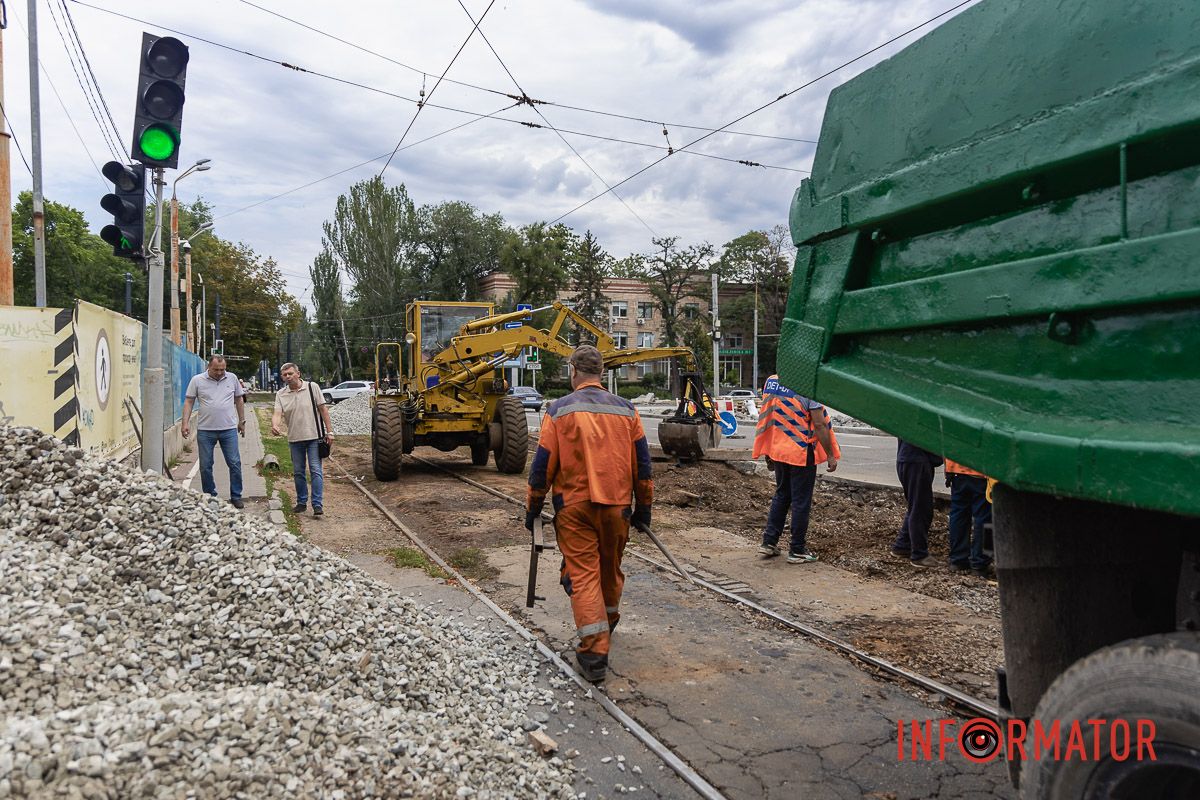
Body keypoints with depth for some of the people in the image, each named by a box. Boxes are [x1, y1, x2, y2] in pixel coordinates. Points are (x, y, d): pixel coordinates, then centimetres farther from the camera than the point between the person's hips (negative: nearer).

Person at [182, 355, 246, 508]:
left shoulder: (232, 378, 4)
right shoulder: (197, 380, -1)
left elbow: (239, 400, 13)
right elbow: (188, 402, 1)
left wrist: (242, 421, 13)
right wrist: (185, 423, -8)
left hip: (229, 429, 1)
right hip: (205, 431, 0)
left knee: (235, 464, 1)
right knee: (205, 466, 7)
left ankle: (236, 496, 11)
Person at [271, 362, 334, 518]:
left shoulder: (312, 387, -3)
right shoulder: (280, 394, 3)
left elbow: (323, 409, -1)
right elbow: (277, 413, -10)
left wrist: (329, 431, -5)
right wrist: (274, 426, -33)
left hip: (313, 436, -3)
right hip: (294, 439, 3)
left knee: (316, 471, -6)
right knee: (298, 472, 11)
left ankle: (318, 505, -6)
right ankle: (301, 502, 23)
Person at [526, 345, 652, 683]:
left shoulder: (559, 410, -4)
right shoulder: (626, 410, 4)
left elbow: (543, 466, -5)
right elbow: (642, 463, 5)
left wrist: (533, 509, 6)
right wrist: (644, 507, 15)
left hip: (574, 507, -3)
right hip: (617, 505, 3)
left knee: (582, 574, 0)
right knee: (611, 570, 21)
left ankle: (595, 651, -5)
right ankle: (607, 626, 44)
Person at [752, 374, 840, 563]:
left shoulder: (771, 382, 3)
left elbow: (766, 418, 9)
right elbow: (820, 424, -17)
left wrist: (768, 454, 18)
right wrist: (830, 455, -8)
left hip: (778, 451, 6)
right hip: (802, 454, -6)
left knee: (781, 496, 20)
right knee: (801, 502, 5)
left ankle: (769, 542, 21)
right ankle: (797, 551, 12)